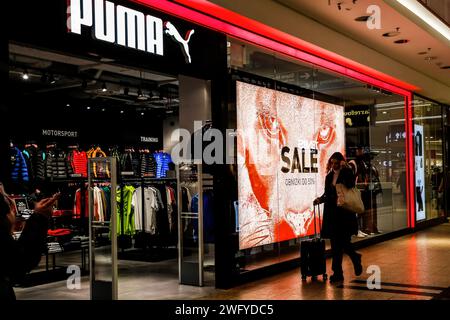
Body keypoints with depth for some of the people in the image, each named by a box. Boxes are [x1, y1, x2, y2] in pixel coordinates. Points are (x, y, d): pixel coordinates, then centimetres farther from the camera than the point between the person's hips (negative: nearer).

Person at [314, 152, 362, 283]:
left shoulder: (347, 174, -1)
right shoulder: (329, 177, 14)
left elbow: (350, 185, -20)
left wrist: (346, 169, -22)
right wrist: (320, 199, 0)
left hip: (345, 213, -5)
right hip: (332, 214, 5)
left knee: (343, 242, -6)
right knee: (335, 244, 5)